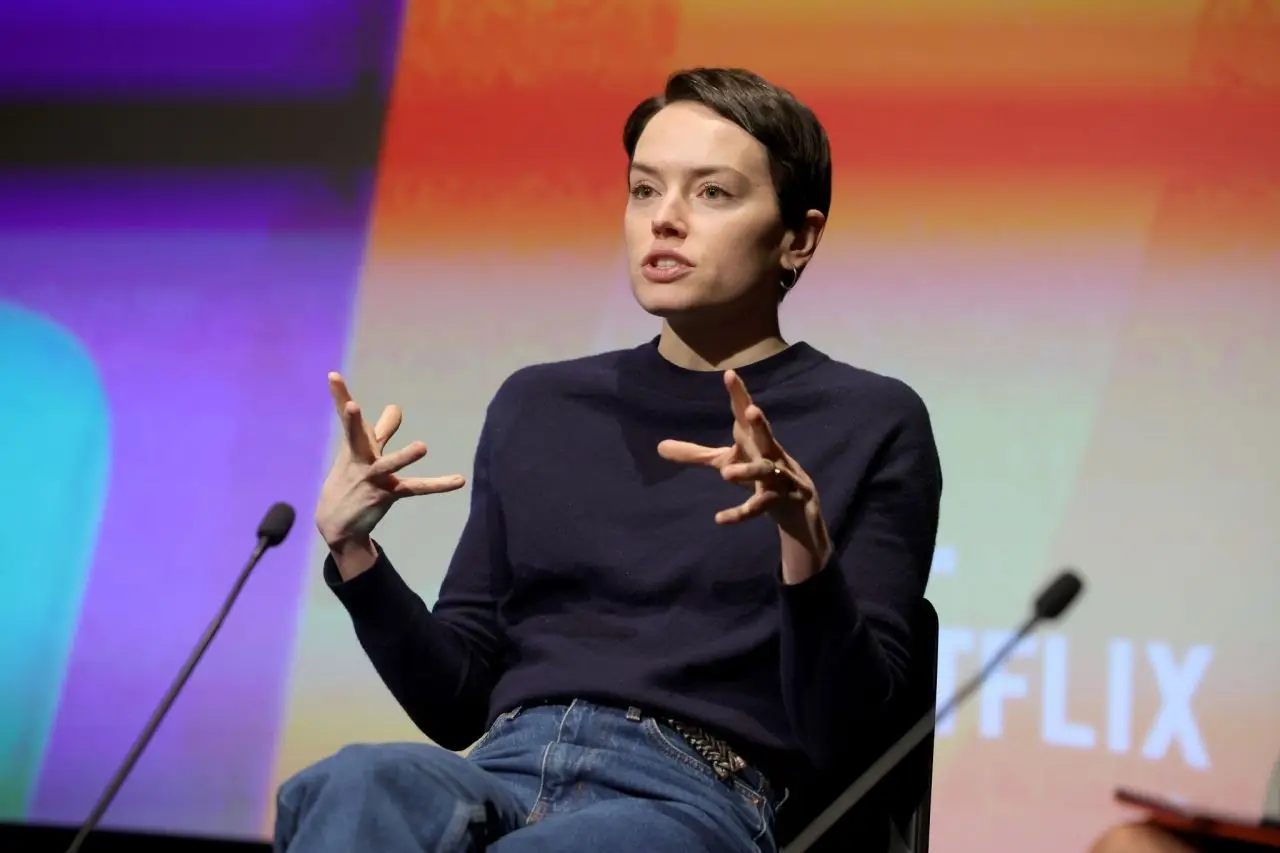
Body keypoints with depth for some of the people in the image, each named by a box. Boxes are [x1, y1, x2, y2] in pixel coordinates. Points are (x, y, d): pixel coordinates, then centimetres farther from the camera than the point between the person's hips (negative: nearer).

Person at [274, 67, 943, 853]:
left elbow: (841, 736, -2)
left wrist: (804, 538, -18)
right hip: (504, 776, 3)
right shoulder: (538, 406, 19)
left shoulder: (871, 423, 7)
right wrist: (352, 550, 3)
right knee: (360, 786, -33)